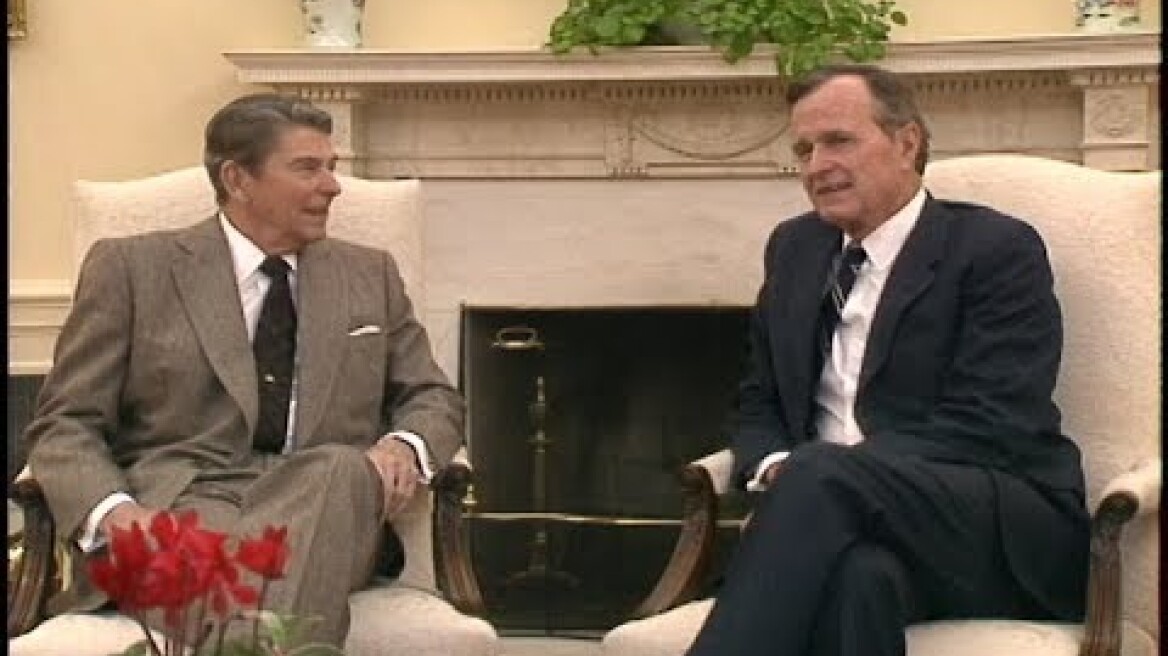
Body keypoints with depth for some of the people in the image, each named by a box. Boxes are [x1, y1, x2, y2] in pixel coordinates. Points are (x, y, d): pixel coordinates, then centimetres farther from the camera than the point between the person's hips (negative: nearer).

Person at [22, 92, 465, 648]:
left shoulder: (370, 274, 20)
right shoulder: (131, 268, 8)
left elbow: (433, 398, 23)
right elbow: (65, 425, 5)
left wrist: (406, 446, -4)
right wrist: (114, 510, -18)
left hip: (322, 505, 4)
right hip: (180, 501, -3)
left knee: (342, 466, -35)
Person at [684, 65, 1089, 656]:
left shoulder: (998, 248, -1)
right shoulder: (794, 249, 18)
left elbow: (986, 425, -12)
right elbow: (758, 404, 21)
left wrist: (804, 479, -20)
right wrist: (778, 473, -6)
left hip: (1008, 532, -3)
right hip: (849, 518, 3)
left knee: (824, 477, -35)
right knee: (855, 571, -37)